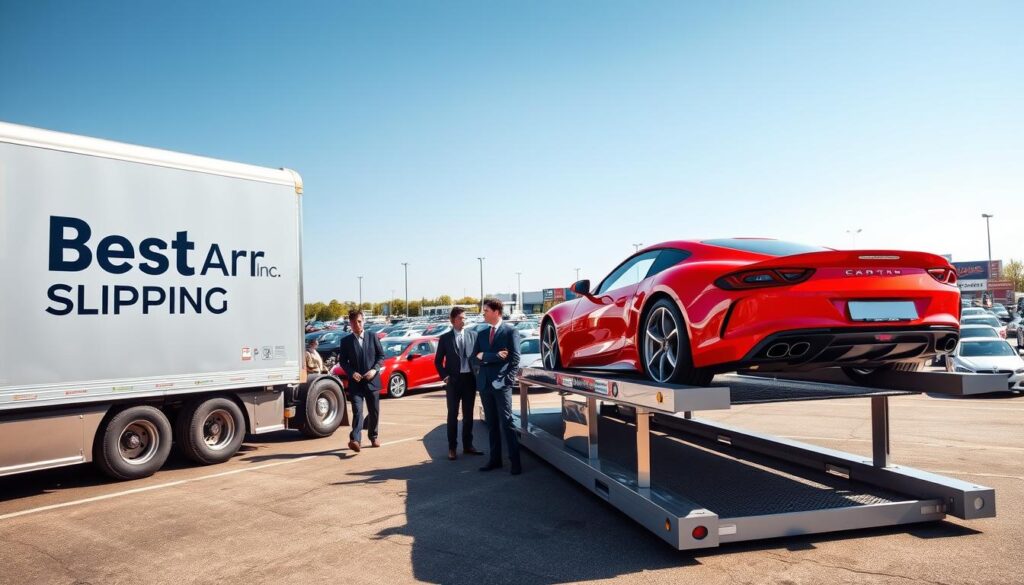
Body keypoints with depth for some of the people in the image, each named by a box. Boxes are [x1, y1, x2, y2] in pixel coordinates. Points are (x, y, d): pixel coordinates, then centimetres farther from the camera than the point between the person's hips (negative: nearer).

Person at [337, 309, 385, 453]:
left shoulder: (373, 337, 5)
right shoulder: (346, 341, 5)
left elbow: (381, 356, 6)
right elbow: (342, 361, 6)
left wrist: (375, 369, -10)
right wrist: (352, 373, -11)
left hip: (372, 381, 1)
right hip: (355, 382, -1)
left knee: (374, 411, 10)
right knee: (357, 411, -14)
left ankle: (373, 436, 29)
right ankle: (355, 440, -24)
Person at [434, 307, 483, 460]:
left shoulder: (473, 335, 5)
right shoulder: (445, 338, 0)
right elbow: (438, 361, 4)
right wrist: (444, 376, -6)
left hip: (470, 379, 2)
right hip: (453, 380, -2)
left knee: (468, 415, 9)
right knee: (453, 415, 4)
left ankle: (468, 445, 20)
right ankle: (452, 447, 12)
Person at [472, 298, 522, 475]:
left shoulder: (511, 331, -2)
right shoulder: (481, 334, 14)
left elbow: (515, 358, -7)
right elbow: (476, 358, 2)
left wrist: (508, 379, -15)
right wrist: (495, 355, -13)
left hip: (501, 384, -5)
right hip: (485, 384, 5)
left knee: (506, 423, -6)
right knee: (492, 424, 11)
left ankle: (515, 461, -1)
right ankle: (495, 459, 18)